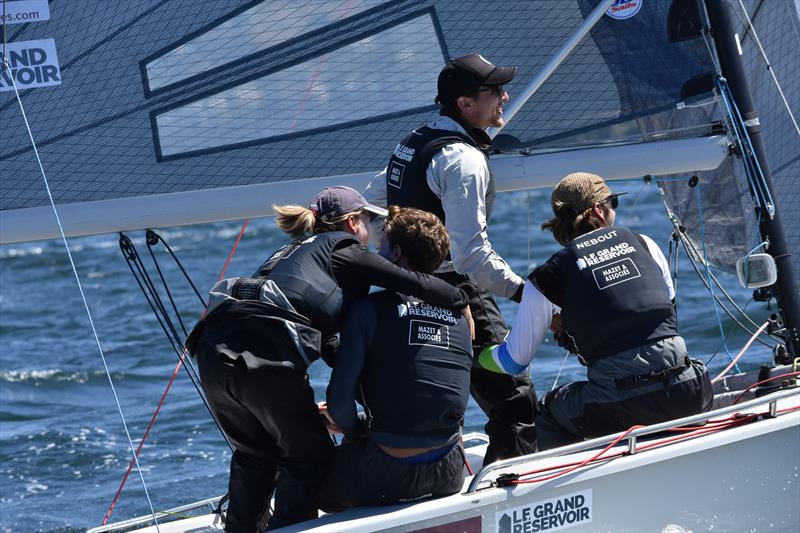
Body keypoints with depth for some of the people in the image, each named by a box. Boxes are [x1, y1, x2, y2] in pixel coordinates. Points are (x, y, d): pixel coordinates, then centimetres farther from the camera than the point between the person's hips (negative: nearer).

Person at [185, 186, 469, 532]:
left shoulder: (294, 251, 35)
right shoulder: (344, 248, 14)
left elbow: (328, 344, 38)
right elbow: (412, 283, 4)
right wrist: (460, 300, 20)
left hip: (214, 348, 7)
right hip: (266, 357, -7)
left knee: (255, 454, 27)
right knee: (309, 458, 10)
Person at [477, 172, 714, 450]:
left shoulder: (545, 278, 4)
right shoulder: (642, 242, 12)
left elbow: (513, 362, 13)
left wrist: (481, 354, 38)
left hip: (621, 407, -3)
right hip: (686, 394, 3)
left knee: (547, 412, 26)